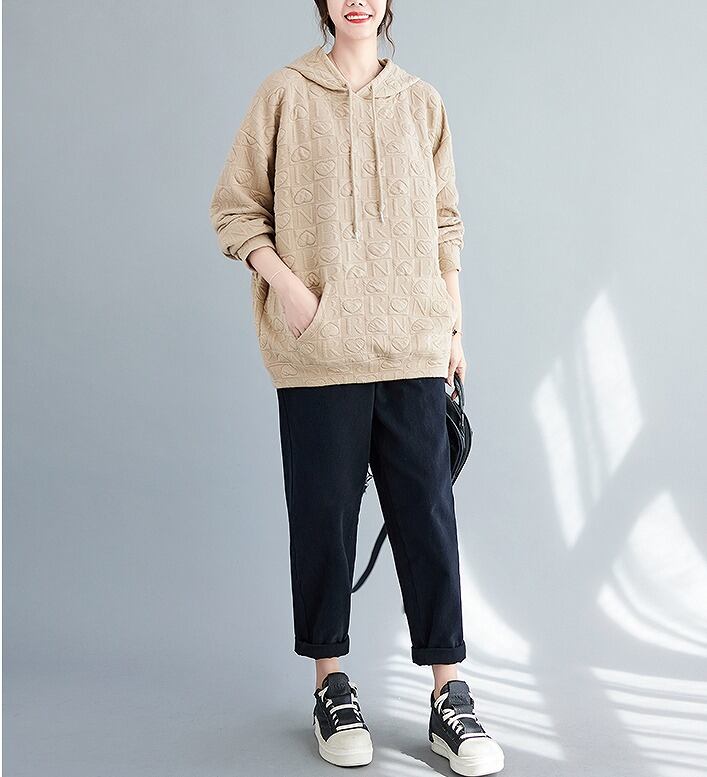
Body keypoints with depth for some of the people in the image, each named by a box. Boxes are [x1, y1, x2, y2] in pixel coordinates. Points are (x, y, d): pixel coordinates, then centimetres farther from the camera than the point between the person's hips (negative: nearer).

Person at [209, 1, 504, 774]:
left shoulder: (422, 103, 12)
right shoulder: (285, 93, 5)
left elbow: (444, 225, 14)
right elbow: (234, 206, 5)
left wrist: (453, 327, 9)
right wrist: (286, 286, -9)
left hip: (413, 347, 2)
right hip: (318, 351, -2)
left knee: (428, 514, 1)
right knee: (324, 515, 4)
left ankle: (449, 698, 10)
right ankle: (331, 684, 20)